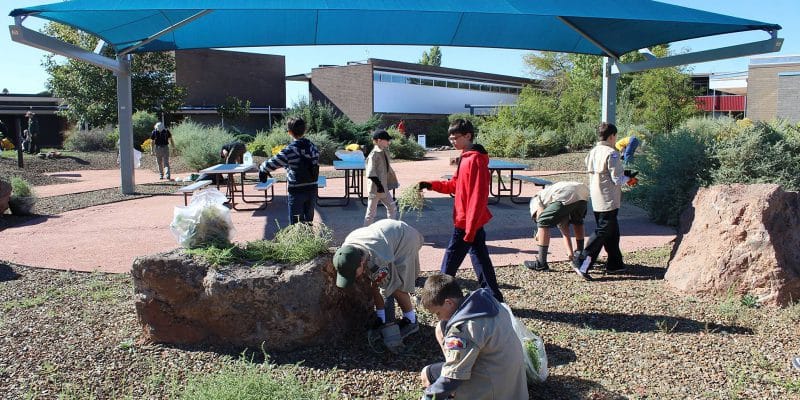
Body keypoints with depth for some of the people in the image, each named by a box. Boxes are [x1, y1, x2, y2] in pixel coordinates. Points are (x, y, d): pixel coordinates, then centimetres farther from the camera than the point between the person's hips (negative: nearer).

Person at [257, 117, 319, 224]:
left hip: (296, 192, -5)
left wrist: (262, 168, 4)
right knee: (308, 221, 16)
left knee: (295, 224, 4)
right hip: (312, 190, 5)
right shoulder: (312, 147, 2)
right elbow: (316, 164, 8)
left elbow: (272, 163, -16)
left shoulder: (290, 150, -15)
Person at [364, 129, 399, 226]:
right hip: (376, 188, -9)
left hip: (384, 187, 9)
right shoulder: (374, 154, -17)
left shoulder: (384, 152, 8)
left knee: (392, 207, 13)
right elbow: (371, 173, -21)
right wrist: (379, 185, -23)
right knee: (371, 211, 1)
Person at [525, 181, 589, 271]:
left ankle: (541, 263, 8)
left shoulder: (535, 199, 26)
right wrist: (570, 253, 37)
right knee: (578, 222, 35)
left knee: (543, 223, 8)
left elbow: (540, 212, 3)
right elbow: (565, 232, 38)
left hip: (567, 196, -7)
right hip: (583, 191, 7)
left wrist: (539, 232, 10)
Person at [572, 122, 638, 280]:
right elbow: (617, 179, -17)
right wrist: (628, 179, 5)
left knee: (612, 231, 17)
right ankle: (582, 261, -11)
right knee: (603, 232, -5)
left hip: (596, 200, 9)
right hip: (608, 201, -9)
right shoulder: (611, 153, -15)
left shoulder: (592, 152, 10)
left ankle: (615, 263, 24)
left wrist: (624, 175, 19)